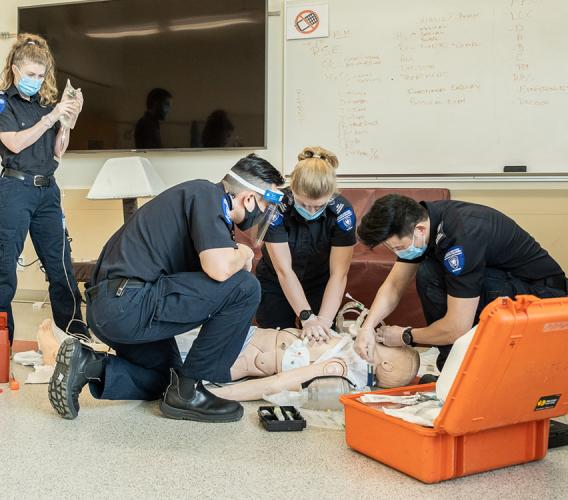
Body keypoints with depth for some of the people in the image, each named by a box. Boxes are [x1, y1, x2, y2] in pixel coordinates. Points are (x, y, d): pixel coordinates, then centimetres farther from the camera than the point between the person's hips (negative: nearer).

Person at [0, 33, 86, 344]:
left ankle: (76, 333, 16)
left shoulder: (47, 103, 11)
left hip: (47, 190, 5)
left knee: (61, 265, 8)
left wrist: (69, 119, -1)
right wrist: (51, 117, -16)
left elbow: (58, 152, 11)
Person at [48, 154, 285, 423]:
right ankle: (188, 390, -4)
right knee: (244, 287, -12)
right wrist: (243, 253, -2)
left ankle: (88, 365, 11)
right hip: (129, 303, -11)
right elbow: (219, 269, -23)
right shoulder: (206, 194, -9)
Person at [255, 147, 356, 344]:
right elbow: (284, 271, -28)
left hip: (319, 284, 1)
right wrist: (307, 317, -33)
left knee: (325, 340, -8)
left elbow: (338, 274, -25)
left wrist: (324, 320, -34)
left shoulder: (342, 212, -25)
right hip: (276, 284, -1)